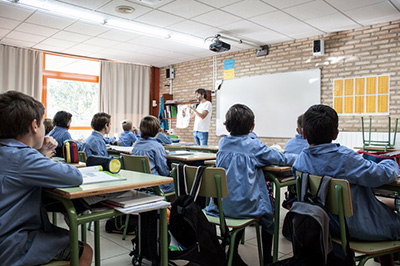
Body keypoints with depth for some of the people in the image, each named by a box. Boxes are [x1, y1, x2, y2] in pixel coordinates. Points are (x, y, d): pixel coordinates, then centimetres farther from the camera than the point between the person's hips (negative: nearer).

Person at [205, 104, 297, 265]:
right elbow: (281, 159, 0)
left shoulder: (222, 143, 4)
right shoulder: (254, 145, -9)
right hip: (244, 206, -4)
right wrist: (298, 156, 19)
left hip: (219, 205, 5)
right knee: (270, 206, 22)